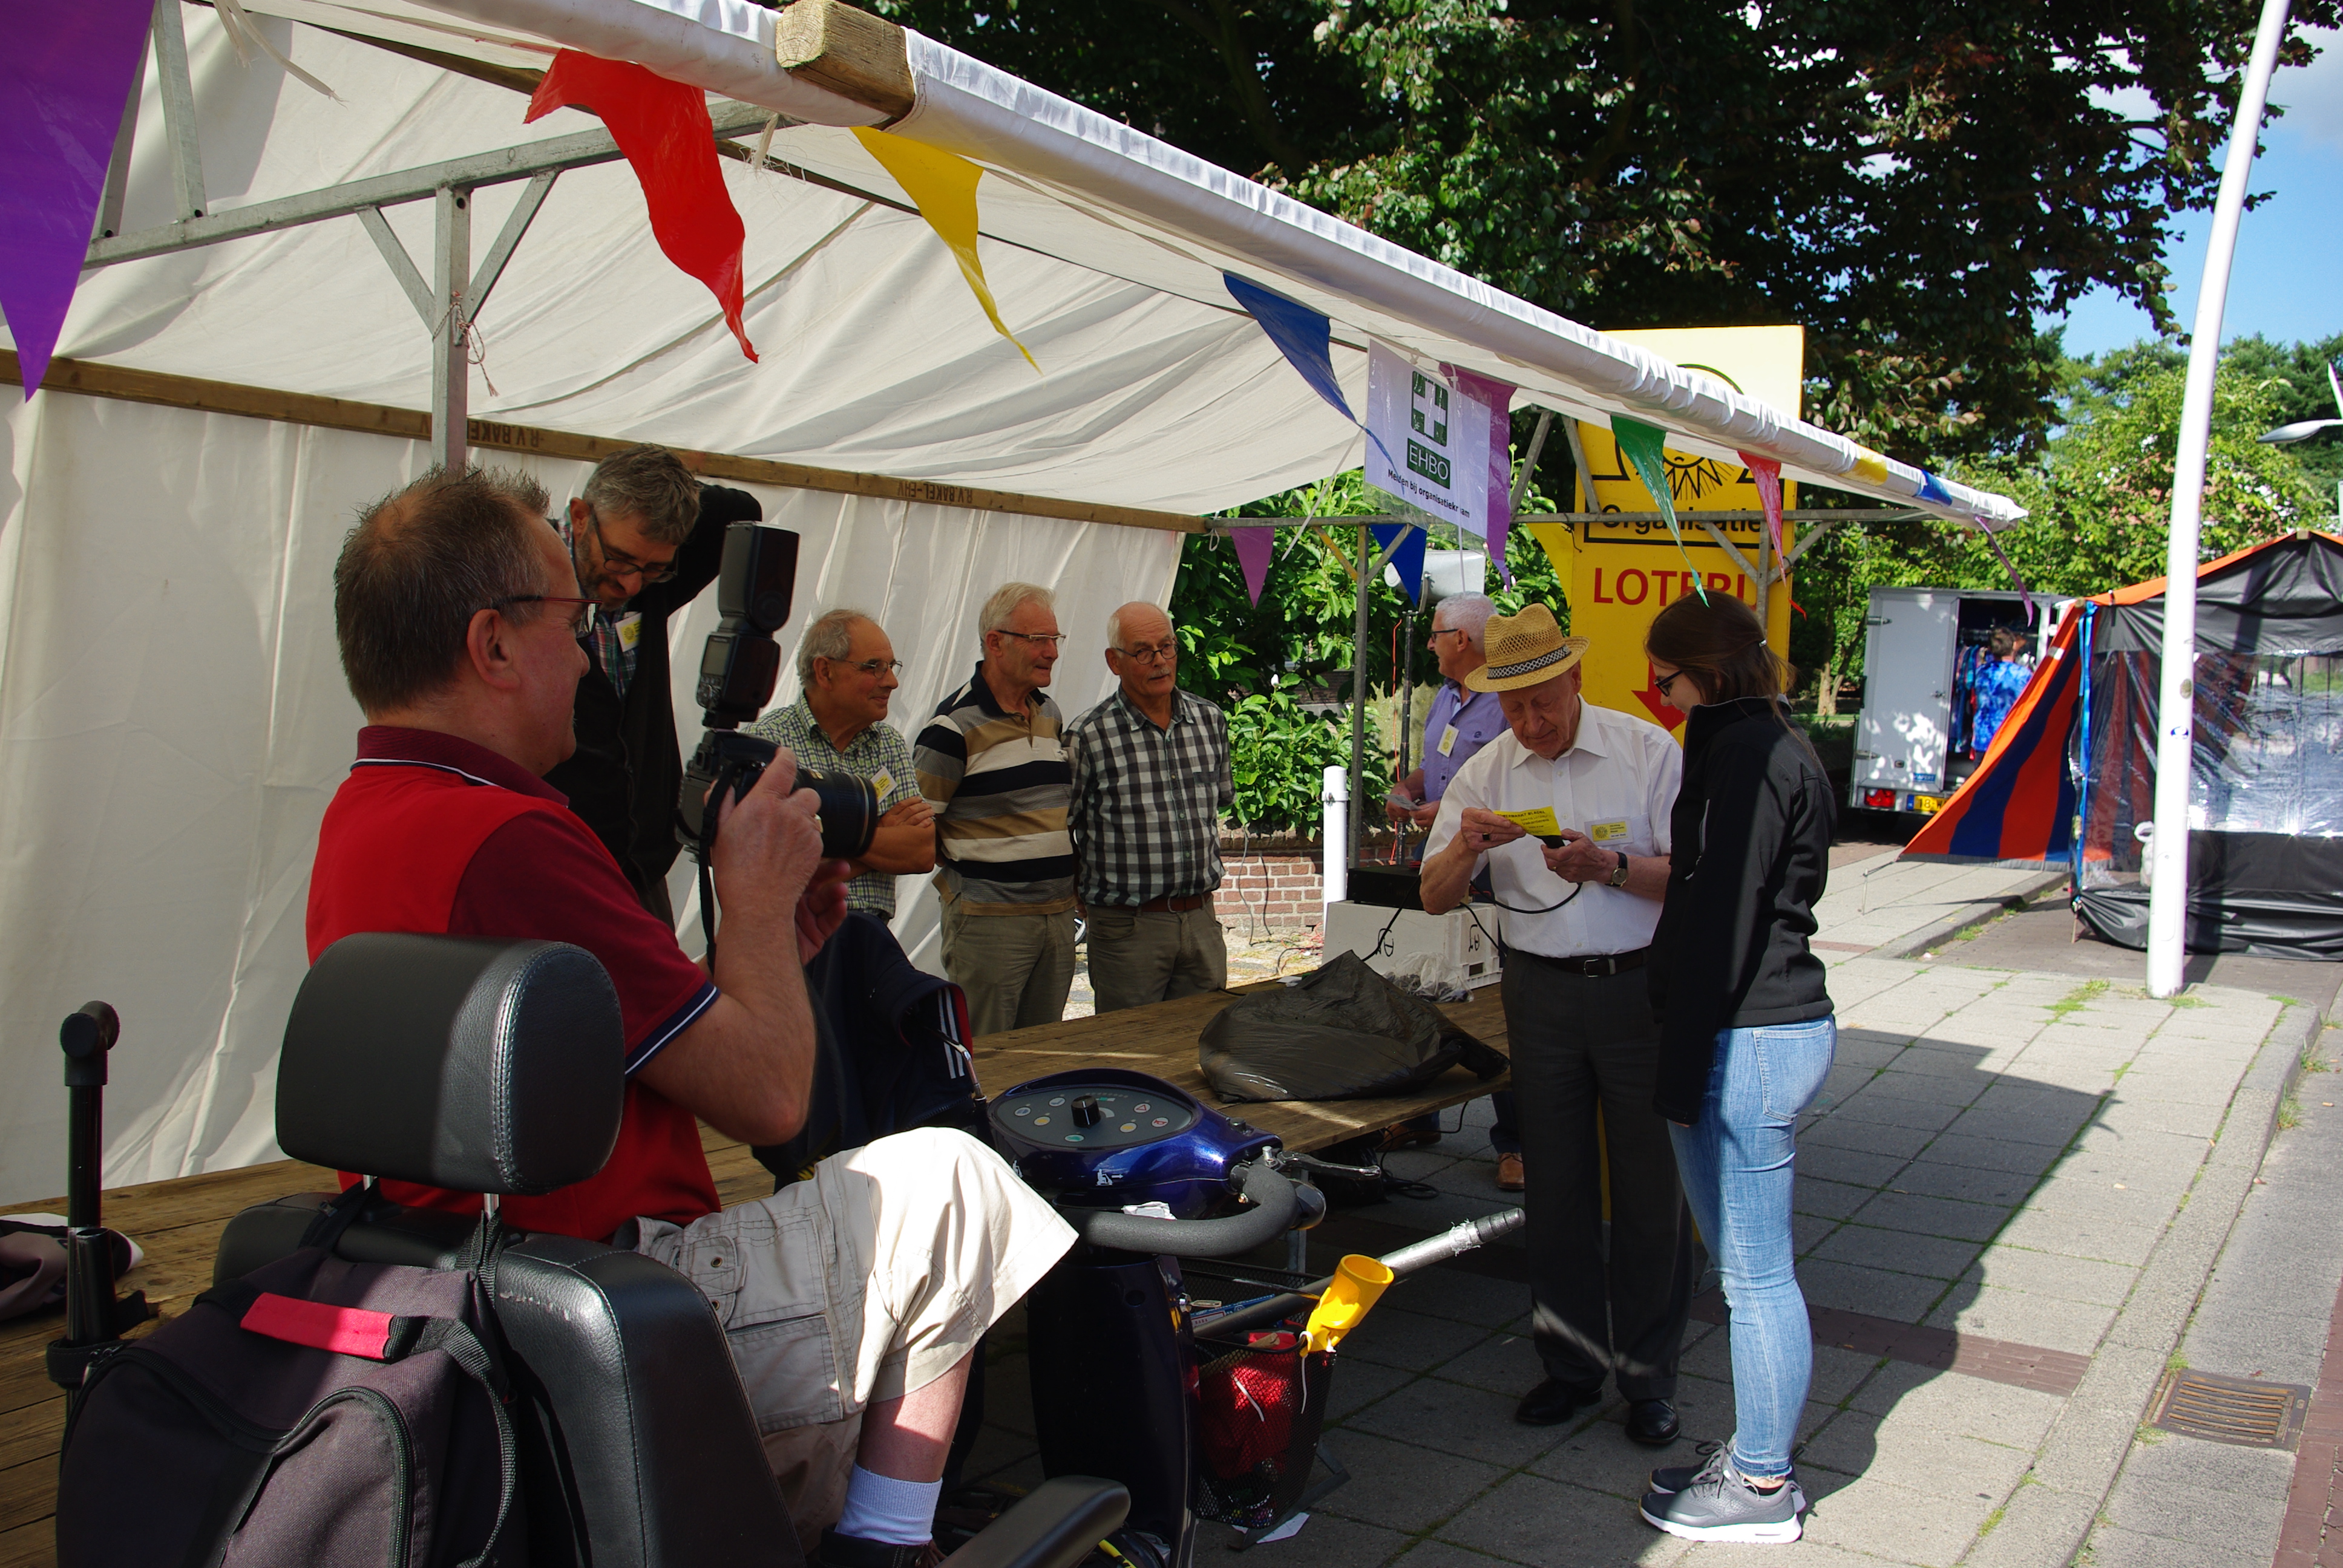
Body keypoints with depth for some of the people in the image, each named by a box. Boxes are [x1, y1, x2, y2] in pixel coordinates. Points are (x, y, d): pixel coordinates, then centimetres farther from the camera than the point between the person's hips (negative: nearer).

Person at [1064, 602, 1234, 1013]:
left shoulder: (1211, 721, 6)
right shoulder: (1088, 737, -10)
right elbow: (1058, 831, -3)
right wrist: (1088, 898, 1)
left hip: (1202, 921, 5)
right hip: (1129, 928, -4)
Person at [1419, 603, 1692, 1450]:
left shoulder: (1648, 751, -5)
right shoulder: (1486, 773, 3)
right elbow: (1435, 898, 3)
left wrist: (1609, 866, -23)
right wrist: (1463, 847, -18)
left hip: (1640, 987, -3)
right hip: (1541, 992, 3)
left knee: (1650, 1185, 3)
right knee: (1556, 1187, 10)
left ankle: (1649, 1375, 19)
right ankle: (1572, 1363, 25)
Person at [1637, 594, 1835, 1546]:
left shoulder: (1745, 754, -15)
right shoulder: (1774, 745, 17)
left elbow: (1722, 924, -19)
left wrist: (1683, 1070, -18)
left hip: (1748, 1039, -11)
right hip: (1788, 1025, 11)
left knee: (1754, 1274, 1)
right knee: (1755, 1269, 18)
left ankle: (1762, 1488, 13)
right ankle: (1758, 1458, 29)